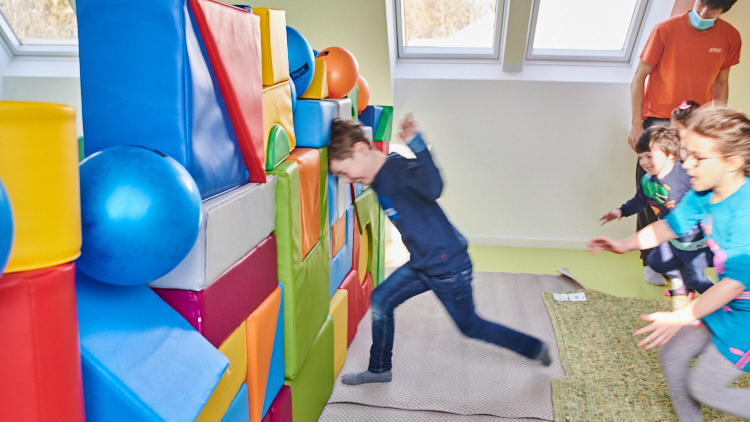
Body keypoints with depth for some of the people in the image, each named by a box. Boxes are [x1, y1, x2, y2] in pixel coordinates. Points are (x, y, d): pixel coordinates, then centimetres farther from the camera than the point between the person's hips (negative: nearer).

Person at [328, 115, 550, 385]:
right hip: (421, 264, 8)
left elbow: (433, 189, -47)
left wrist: (416, 144, -54)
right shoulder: (378, 177, 2)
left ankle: (535, 348, 33)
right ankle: (379, 370, 28)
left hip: (448, 265, -8)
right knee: (381, 300, 9)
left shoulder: (399, 169, -26)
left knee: (470, 327, 11)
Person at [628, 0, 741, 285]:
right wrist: (636, 125, -8)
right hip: (657, 121, -2)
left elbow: (720, 84, 14)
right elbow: (639, 78, -4)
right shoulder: (666, 29, -7)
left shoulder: (730, 37, 3)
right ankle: (650, 261, 10)